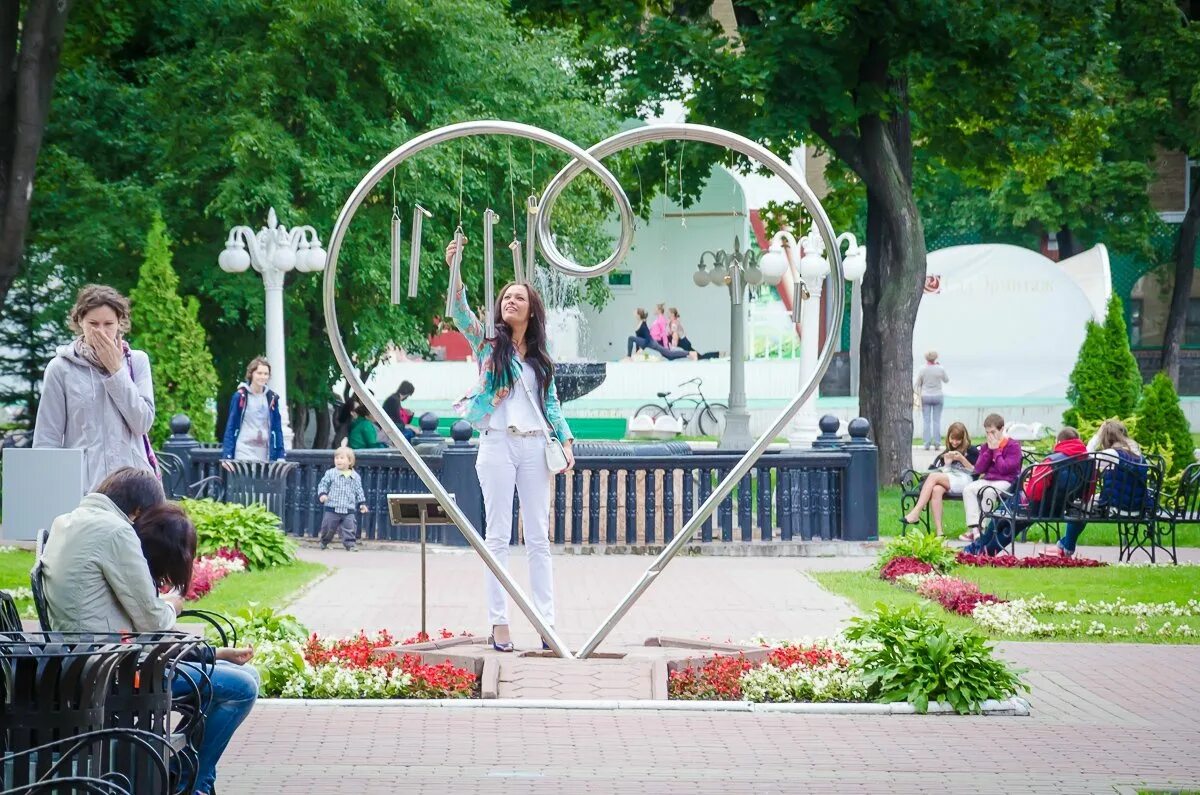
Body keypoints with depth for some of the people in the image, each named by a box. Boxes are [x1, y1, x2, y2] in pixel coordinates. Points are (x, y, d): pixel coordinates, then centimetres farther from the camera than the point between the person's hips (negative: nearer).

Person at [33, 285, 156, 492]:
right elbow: (47, 438, 4)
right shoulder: (61, 368, 2)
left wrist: (116, 370, -5)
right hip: (82, 486, -2)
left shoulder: (137, 361, 7)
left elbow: (142, 422, -3)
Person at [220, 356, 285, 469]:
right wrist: (226, 456, -9)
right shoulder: (240, 396, 0)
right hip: (244, 454, -3)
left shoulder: (272, 398, 9)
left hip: (265, 454, 3)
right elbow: (230, 427, 0)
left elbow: (277, 429, 12)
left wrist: (280, 456, 4)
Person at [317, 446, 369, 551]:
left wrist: (362, 503, 7)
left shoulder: (355, 477, 5)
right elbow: (323, 484, 1)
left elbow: (359, 491, 12)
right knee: (329, 527, 6)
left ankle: (349, 544, 1)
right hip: (332, 508, -1)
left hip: (348, 509, 1)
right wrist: (322, 494, -16)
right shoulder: (330, 473, -1)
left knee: (350, 527, -6)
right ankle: (324, 542, 27)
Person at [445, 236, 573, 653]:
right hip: (498, 443, -3)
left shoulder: (540, 352, 15)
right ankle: (499, 623, -1)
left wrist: (565, 439, 6)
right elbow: (460, 311, -12)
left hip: (535, 446, 3)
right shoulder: (488, 341, 5)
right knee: (498, 536, -2)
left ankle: (546, 622, 4)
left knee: (539, 537, 3)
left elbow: (551, 400, 17)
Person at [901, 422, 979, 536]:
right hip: (947, 482, 4)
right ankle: (939, 532, -42)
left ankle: (915, 513, -33)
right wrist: (947, 462, 3)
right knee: (936, 490, -34)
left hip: (964, 481, -4)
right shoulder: (946, 453, 29)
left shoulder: (971, 450, 15)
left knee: (934, 476, -26)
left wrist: (962, 459, -4)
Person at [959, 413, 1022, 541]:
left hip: (1005, 481, -6)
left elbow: (1004, 469, -13)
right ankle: (973, 527, -29)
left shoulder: (1013, 445, -3)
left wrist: (996, 450, -9)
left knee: (988, 491, -36)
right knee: (968, 489, -22)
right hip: (987, 480, 6)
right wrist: (989, 450, -2)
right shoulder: (986, 447, 16)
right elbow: (978, 469, 5)